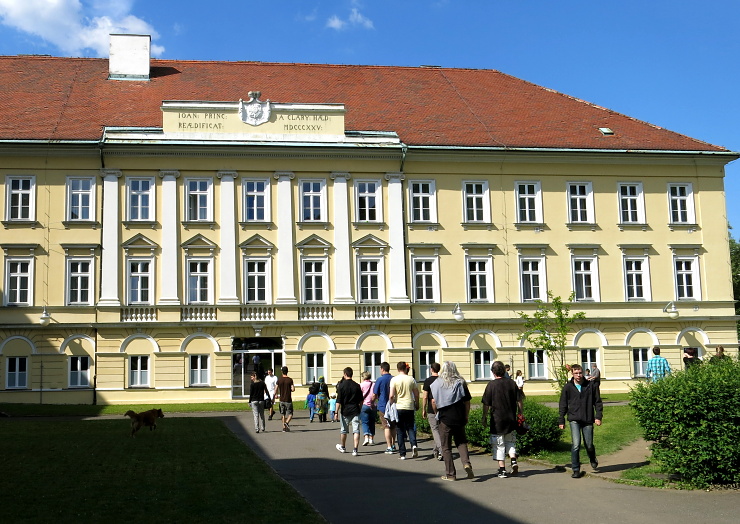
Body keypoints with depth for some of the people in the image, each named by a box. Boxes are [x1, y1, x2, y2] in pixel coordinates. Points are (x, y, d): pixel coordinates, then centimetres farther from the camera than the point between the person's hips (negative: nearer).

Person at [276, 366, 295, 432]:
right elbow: (293, 389, -16)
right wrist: (290, 390, 7)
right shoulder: (290, 380, -9)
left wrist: (277, 395, 23)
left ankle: (284, 427, 10)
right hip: (288, 400, -3)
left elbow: (276, 389, 4)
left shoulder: (279, 380, -1)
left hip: (282, 399, 3)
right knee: (290, 414, 4)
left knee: (283, 414, 12)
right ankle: (287, 422, -21)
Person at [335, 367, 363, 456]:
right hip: (355, 411, 1)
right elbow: (361, 400, 8)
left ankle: (342, 447, 34)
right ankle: (355, 449, -12)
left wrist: (336, 412, -3)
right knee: (356, 431, -2)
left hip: (345, 411, -1)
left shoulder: (341, 386, -8)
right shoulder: (357, 386, 1)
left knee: (344, 430, 16)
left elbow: (338, 401, -9)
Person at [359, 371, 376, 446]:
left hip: (364, 405, -3)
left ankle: (366, 437, -19)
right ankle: (371, 439, 10)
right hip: (372, 406, 4)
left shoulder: (361, 385, -4)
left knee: (365, 422, -2)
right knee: (372, 423, 11)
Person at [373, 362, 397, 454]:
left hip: (383, 406, -5)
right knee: (393, 427, 17)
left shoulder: (380, 380, -11)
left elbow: (374, 395, -8)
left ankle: (389, 447, -5)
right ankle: (393, 445, 24)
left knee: (386, 427, -2)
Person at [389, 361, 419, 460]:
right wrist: (417, 404, 22)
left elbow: (391, 396, -11)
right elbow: (416, 394, 7)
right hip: (410, 407, 2)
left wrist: (391, 405, 4)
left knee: (400, 431, 5)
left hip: (398, 407, -2)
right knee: (410, 428, 13)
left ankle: (402, 454, 5)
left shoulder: (394, 379, -5)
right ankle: (414, 445, -13)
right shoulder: (411, 379, 2)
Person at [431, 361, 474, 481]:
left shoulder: (437, 383, -3)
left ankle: (450, 474, 7)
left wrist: (437, 413, 12)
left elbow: (433, 402, -5)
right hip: (459, 418, 2)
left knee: (446, 447, 6)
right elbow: (467, 402, 1)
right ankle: (466, 462, -10)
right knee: (461, 442, 15)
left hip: (444, 418, -2)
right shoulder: (461, 383, 1)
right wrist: (466, 417, 12)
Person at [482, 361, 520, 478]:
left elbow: (486, 404, -6)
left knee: (499, 445, 5)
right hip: (511, 419, 3)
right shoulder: (512, 384, 1)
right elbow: (519, 401, 6)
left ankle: (502, 470, 4)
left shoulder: (491, 385, -8)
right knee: (511, 442, 19)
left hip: (497, 420, -3)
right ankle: (514, 460, -2)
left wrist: (484, 417, 5)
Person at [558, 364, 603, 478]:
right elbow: (563, 405, 9)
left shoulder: (591, 386, 2)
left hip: (588, 419, 1)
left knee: (589, 445, 6)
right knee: (576, 444, -12)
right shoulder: (568, 387, 2)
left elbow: (598, 402, 8)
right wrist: (561, 420, 8)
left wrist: (598, 416, -3)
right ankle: (576, 470, -1)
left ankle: (593, 459, 40)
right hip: (574, 419, -1)